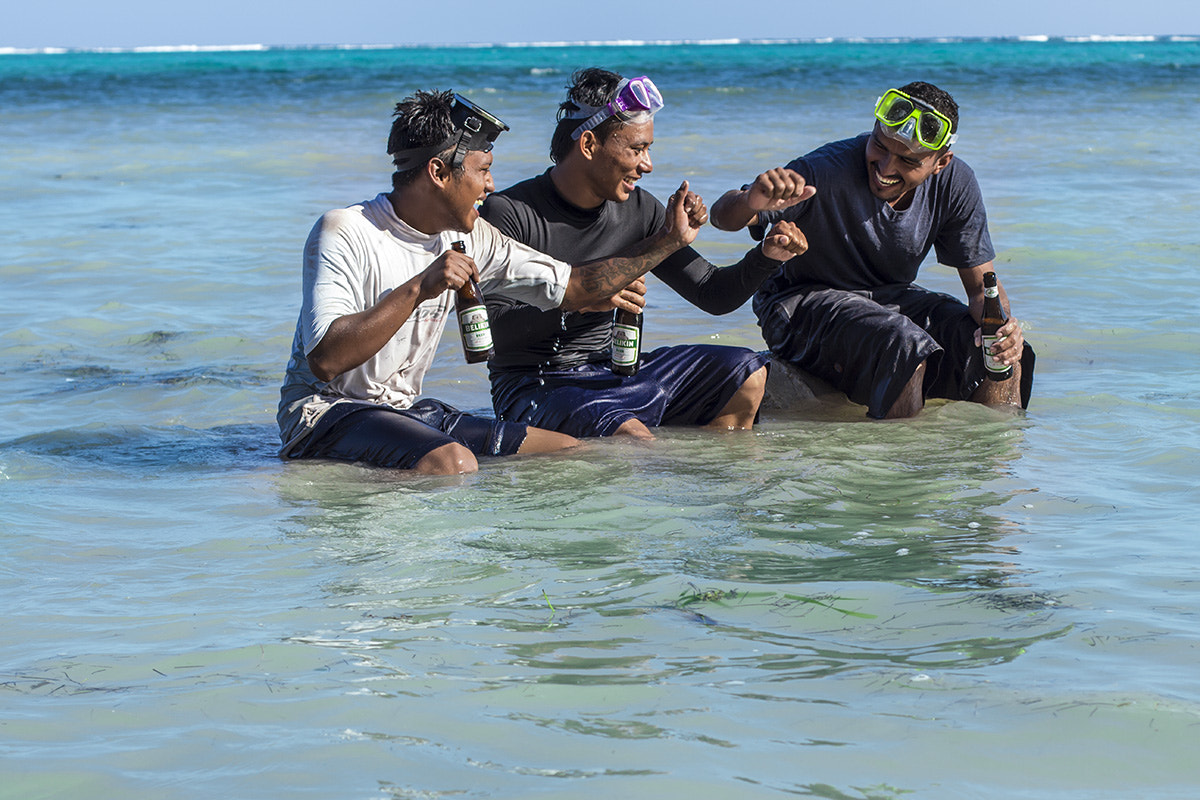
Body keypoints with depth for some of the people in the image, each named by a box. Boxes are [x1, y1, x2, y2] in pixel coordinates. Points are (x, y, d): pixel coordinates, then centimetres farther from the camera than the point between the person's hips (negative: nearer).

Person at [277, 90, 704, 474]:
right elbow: (324, 360, -28)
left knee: (571, 451, -3)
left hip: (405, 410, 8)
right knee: (452, 462, -37)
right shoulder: (343, 234, -16)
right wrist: (419, 288, -31)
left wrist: (666, 242, 11)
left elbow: (571, 286, 14)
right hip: (323, 411, -8)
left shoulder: (469, 238, 6)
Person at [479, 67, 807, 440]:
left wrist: (766, 256, -11)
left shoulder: (639, 210, 4)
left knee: (745, 373, -3)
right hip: (534, 389, -7)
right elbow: (491, 332, -21)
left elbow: (712, 294, 8)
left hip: (614, 374, 7)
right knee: (630, 436, -36)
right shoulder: (507, 213, -13)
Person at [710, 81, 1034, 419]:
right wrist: (751, 202, -52)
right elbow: (723, 216, -27)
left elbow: (981, 283, -3)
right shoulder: (829, 171, -26)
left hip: (892, 297, 5)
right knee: (907, 347, -34)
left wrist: (1003, 325, -26)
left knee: (1003, 354, -17)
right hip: (807, 301, -5)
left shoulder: (955, 184, -11)